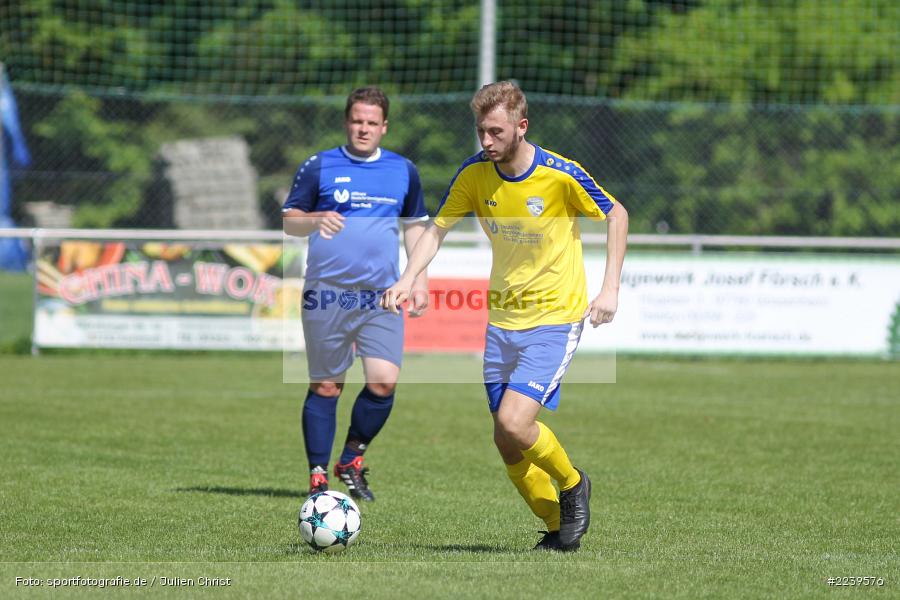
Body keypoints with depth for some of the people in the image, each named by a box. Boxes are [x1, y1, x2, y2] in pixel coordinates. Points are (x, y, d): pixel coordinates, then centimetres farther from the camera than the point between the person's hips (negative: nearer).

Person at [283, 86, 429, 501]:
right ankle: (318, 477, 10)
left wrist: (419, 279, 12)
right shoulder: (319, 167, 2)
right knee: (326, 387, 1)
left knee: (384, 382, -10)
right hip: (327, 293, -2)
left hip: (382, 296, 2)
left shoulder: (403, 171, 12)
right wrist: (316, 220, -19)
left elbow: (414, 226, 21)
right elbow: (289, 221, 2)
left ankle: (352, 462, 10)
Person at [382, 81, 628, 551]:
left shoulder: (561, 175, -15)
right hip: (501, 321, 5)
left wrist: (610, 288, -8)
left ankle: (572, 484, 7)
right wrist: (407, 279, -15)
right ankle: (559, 527, 22)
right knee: (507, 443, 3)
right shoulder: (474, 174, -4)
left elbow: (616, 216, -1)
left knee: (513, 424, -21)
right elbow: (437, 230, 2)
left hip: (555, 319, -5)